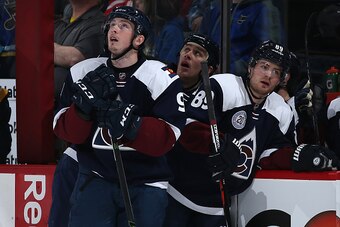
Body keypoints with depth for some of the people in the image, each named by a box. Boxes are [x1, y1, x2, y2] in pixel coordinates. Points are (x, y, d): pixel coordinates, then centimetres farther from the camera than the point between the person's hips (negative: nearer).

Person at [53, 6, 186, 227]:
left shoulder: (162, 79, -7)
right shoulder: (83, 73, 2)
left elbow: (166, 138, -14)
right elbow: (65, 131, -2)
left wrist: (130, 125, -29)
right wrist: (85, 107, -21)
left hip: (145, 183, -2)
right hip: (95, 177, 2)